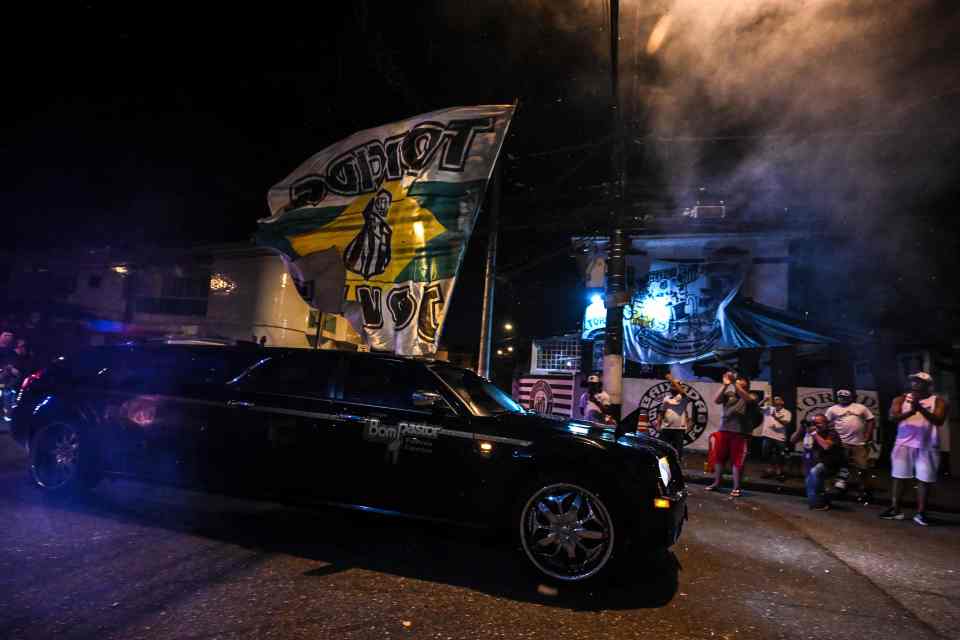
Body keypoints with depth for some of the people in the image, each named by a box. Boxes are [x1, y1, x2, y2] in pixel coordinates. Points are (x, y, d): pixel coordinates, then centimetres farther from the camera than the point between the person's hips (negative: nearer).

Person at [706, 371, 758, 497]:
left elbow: (746, 398, -19)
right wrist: (725, 385, -15)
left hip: (741, 432, -3)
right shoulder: (729, 393, 9)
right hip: (724, 430, 3)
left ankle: (736, 487, 7)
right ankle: (716, 483, 22)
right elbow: (716, 400, -6)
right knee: (719, 457, 10)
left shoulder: (751, 397, 4)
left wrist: (735, 384, -26)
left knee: (737, 460, 0)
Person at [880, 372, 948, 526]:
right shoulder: (901, 399, 7)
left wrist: (921, 409, -25)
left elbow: (939, 421, -12)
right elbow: (892, 417, -6)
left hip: (928, 446, -1)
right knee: (898, 477, 3)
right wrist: (911, 411, -23)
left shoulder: (938, 401, 3)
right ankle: (895, 509, 11)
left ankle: (920, 513, 10)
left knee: (924, 479, 1)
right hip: (904, 444, 2)